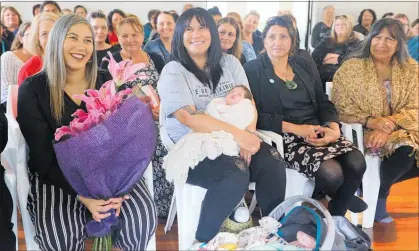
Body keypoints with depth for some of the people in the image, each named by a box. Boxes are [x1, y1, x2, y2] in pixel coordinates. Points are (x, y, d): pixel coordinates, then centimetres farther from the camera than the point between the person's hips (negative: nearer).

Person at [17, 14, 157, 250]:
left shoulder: (104, 81, 4)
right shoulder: (32, 89, -5)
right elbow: (43, 156, -9)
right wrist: (83, 195, -22)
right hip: (56, 176, -2)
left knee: (143, 217, -23)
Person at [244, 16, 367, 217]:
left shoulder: (306, 64, 14)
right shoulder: (253, 70, -2)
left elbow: (323, 102, 12)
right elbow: (255, 116, -10)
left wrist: (334, 128, -9)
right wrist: (295, 128, -17)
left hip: (317, 129, 5)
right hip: (284, 137, -5)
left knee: (357, 163, -21)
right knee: (331, 172, -27)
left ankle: (337, 213, 8)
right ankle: (342, 198, 13)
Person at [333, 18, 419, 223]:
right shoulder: (351, 68, -5)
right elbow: (341, 110, -9)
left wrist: (389, 125, -21)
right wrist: (371, 122, -24)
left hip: (399, 128, 5)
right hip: (362, 129, -5)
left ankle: (379, 186, 4)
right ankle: (378, 195, -3)